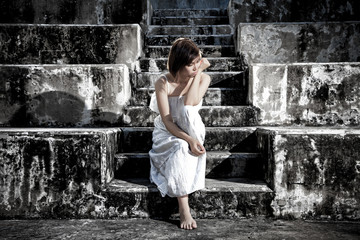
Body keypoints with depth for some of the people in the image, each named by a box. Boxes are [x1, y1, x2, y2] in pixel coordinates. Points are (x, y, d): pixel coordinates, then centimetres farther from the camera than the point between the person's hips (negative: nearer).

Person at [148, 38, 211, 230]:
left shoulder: (203, 78, -8)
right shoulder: (163, 83, -16)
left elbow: (190, 103, -28)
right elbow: (167, 121, -20)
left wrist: (199, 71, -23)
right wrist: (189, 140, -34)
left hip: (192, 131, 2)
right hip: (168, 134, -2)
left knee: (188, 111, -32)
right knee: (182, 149, -35)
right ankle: (184, 211, -31)